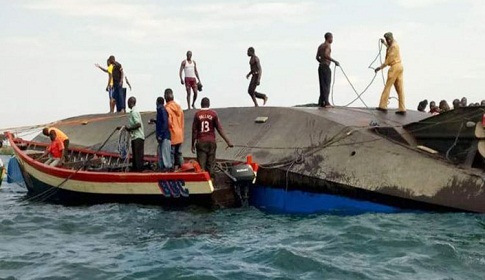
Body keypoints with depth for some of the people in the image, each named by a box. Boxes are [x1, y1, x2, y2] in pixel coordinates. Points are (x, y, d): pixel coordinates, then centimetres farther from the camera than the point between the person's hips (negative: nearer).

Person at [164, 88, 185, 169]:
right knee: (179, 154, 13)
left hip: (172, 136, -7)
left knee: (171, 154, -3)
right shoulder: (179, 107, 8)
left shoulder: (167, 108, -14)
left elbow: (168, 122, -19)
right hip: (180, 136, 7)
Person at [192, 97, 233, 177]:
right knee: (211, 163, 7)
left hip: (201, 142, 0)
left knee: (201, 164, 0)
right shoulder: (213, 114, -2)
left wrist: (193, 144, 6)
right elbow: (219, 129, -4)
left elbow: (194, 131, -2)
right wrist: (228, 141, -1)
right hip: (211, 141, 1)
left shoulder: (197, 114, -2)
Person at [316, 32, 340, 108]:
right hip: (326, 67, -9)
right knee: (326, 85, -7)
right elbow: (326, 55, -25)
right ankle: (326, 102, -9)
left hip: (320, 66, 9)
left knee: (322, 85, 11)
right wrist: (335, 61, -21)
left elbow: (317, 57, 15)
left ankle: (321, 102, 10)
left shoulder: (320, 46, 17)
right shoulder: (328, 45, -9)